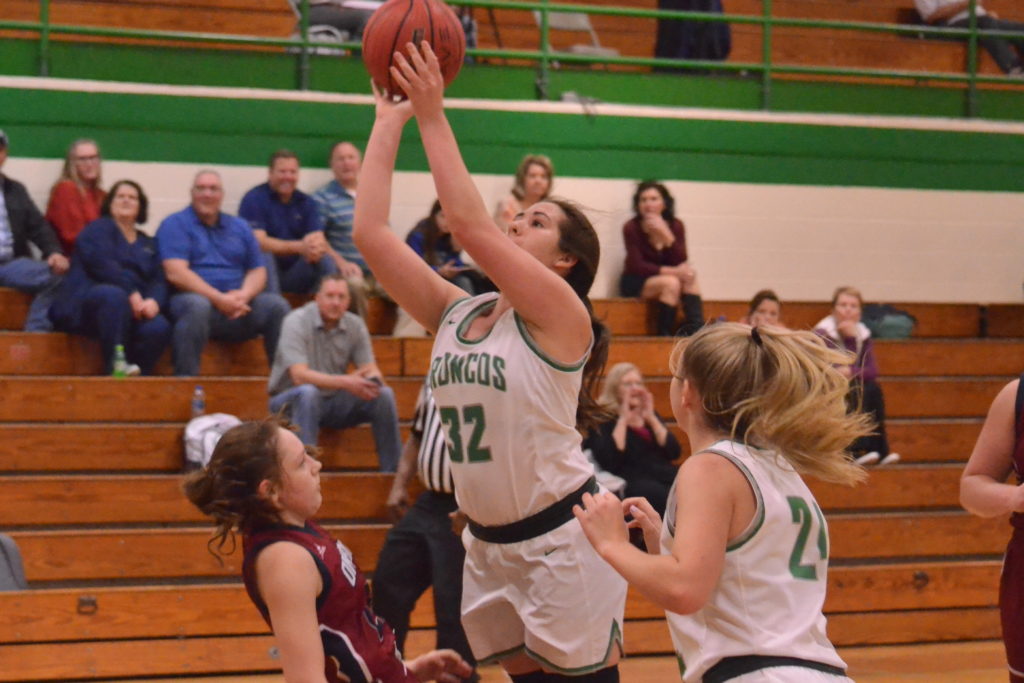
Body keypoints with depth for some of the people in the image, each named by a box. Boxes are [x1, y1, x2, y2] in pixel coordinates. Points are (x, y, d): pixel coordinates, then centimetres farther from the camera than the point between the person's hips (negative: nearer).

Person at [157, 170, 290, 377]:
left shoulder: (239, 227, 21)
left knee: (277, 305, -20)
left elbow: (258, 271, 15)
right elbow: (175, 273, -9)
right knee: (197, 305, -39)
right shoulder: (175, 224, 4)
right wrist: (219, 299, -18)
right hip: (195, 297, -5)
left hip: (237, 305, 5)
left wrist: (244, 295, -10)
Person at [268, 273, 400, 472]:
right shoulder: (296, 322, -17)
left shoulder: (355, 325, 0)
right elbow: (299, 375, -27)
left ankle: (394, 470, -9)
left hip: (334, 402, 5)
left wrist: (372, 379, -30)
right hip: (291, 401, -5)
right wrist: (345, 382, -39)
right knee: (308, 392, -38)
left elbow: (372, 370, -2)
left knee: (384, 395, -15)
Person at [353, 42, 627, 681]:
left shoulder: (562, 315, -11)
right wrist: (390, 119, 2)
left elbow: (470, 225, -22)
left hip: (561, 537, -7)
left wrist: (434, 116, -19)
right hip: (489, 543, 7)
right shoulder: (455, 313, 7)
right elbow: (372, 232, 1)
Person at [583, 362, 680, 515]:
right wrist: (623, 420, -5)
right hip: (633, 482, -5)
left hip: (665, 477, 5)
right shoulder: (603, 419, 7)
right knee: (659, 494, -39)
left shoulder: (649, 415, 23)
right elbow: (608, 461, -11)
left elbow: (674, 452, 10)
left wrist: (651, 418, 4)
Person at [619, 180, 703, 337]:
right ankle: (665, 334, -27)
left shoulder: (676, 226, -4)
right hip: (636, 283, -4)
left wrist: (666, 235, -29)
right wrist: (672, 271, -29)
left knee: (689, 279, -25)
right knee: (671, 282, -32)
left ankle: (696, 329, -33)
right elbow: (637, 266, -20)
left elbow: (681, 262, -14)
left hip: (667, 279, 4)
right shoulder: (631, 228, -14)